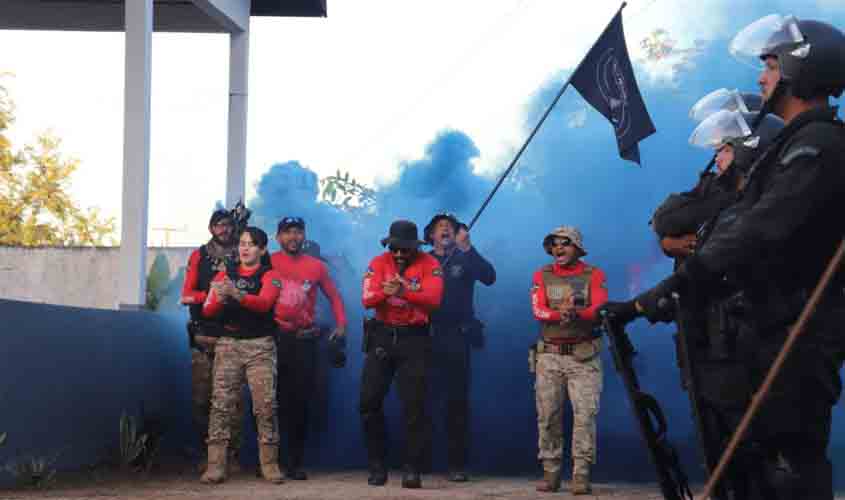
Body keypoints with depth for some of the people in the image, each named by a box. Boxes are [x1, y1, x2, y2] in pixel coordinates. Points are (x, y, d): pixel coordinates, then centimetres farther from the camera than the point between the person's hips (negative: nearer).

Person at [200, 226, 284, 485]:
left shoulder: (269, 276, 5)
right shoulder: (225, 275, 15)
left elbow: (264, 303, -15)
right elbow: (207, 311, 6)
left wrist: (237, 294, -32)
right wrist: (219, 300, -17)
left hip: (260, 346, -2)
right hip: (227, 344, 2)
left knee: (265, 405, -7)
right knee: (221, 404, -7)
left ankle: (270, 465, 0)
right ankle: (216, 466, -9)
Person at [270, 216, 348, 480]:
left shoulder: (316, 266, 9)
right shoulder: (268, 263, 2)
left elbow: (334, 296, 17)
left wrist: (341, 324, 6)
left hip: (304, 340, 2)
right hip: (272, 337, -2)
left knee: (300, 400, 3)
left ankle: (296, 463, 11)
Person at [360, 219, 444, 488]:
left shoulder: (429, 264, -6)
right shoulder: (378, 263, 1)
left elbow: (433, 299, -21)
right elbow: (367, 299, -11)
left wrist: (403, 291, -37)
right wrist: (384, 292, -33)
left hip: (414, 338, -3)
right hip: (381, 336, 3)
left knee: (414, 405, -2)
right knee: (369, 401, 3)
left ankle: (412, 469, 4)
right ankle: (377, 465, 15)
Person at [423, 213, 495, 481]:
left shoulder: (464, 260, 8)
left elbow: (489, 277, -11)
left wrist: (467, 248, -19)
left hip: (456, 338, 0)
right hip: (426, 337, 0)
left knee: (457, 402, 1)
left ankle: (457, 464, 5)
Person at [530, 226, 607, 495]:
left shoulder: (594, 275, 3)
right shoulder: (542, 276, 8)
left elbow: (599, 310, -12)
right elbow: (538, 311, -7)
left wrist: (575, 313, -32)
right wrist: (560, 313, -28)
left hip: (584, 356, -2)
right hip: (549, 355, 2)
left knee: (585, 414, -9)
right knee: (547, 415, 2)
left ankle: (581, 474, -6)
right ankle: (550, 472, 9)